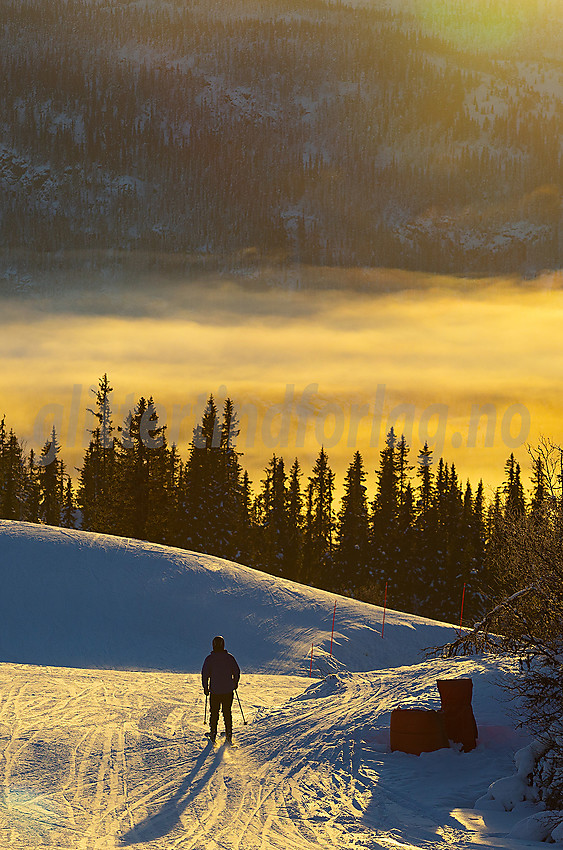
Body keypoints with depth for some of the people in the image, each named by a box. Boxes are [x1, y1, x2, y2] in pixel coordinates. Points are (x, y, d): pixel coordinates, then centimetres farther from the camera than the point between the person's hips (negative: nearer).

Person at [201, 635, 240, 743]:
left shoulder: (209, 658, -8)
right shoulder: (229, 657, -3)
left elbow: (205, 674, -8)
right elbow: (237, 672, 3)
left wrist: (205, 687, 4)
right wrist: (235, 683, 20)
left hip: (215, 691, -1)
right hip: (228, 690, 1)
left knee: (214, 712, 11)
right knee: (227, 712, 13)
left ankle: (213, 733, 10)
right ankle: (229, 733, 13)